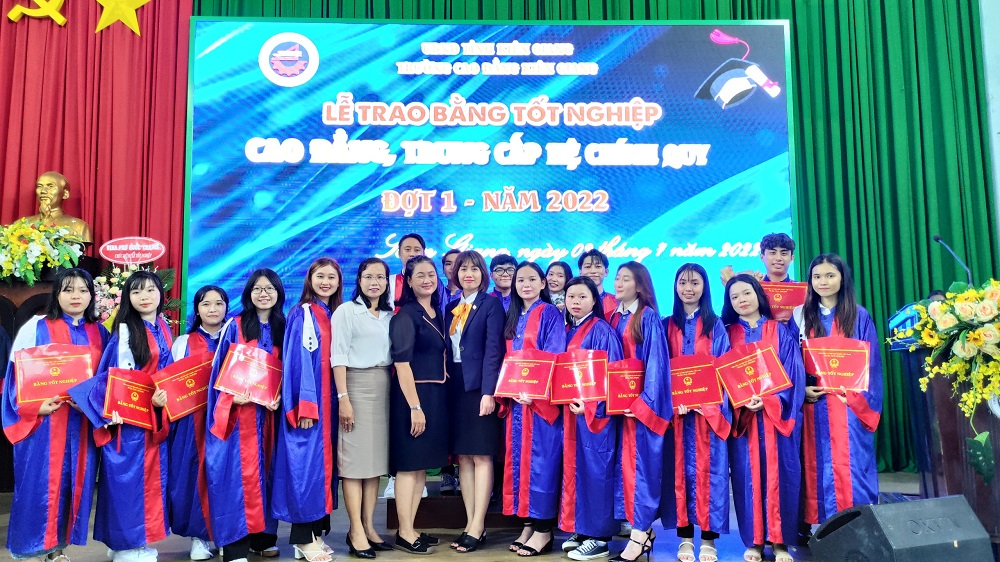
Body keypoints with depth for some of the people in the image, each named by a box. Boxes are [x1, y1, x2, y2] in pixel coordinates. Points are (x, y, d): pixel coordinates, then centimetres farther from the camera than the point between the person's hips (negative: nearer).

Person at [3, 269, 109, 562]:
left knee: (75, 483, 8)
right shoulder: (36, 328, -1)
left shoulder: (100, 333, 10)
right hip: (43, 422, -3)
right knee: (40, 483, 0)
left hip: (83, 424, 4)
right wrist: (34, 406, -17)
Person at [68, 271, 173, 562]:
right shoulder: (125, 330, -9)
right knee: (128, 476, -1)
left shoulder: (163, 328, 10)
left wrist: (167, 396, 2)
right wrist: (113, 410, -21)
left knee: (152, 475, 12)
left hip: (156, 416, 6)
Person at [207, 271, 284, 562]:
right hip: (238, 410, -3)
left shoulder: (282, 328, 9)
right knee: (239, 472, -7)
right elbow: (219, 369, 0)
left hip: (270, 410, 3)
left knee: (266, 469, 8)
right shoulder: (234, 326, 1)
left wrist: (279, 398, -7)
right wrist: (232, 396, -15)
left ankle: (263, 536, 18)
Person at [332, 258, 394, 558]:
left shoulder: (390, 315, 13)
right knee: (355, 458, -4)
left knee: (376, 456, 6)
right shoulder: (346, 311, -2)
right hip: (357, 385, -5)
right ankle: (356, 531, 0)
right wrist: (343, 397, -15)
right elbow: (338, 356, -8)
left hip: (384, 388, 5)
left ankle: (368, 526, 13)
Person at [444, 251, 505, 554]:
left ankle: (477, 527, 0)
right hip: (456, 388, 6)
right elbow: (448, 349, 12)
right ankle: (470, 524, 14)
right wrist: (447, 386, 5)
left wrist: (488, 392, -19)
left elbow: (493, 349, -11)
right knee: (463, 457, 7)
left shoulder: (491, 304, -3)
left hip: (479, 387, -6)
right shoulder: (451, 307, 14)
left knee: (481, 456, -3)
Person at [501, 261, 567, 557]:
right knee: (519, 458, 7)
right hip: (515, 398, 6)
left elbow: (555, 357, -10)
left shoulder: (550, 314, -3)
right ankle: (529, 522, 16)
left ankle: (544, 529, 3)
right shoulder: (512, 317, 16)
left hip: (541, 398, -6)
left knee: (540, 458, -4)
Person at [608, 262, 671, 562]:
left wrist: (644, 400, -19)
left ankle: (639, 534, -1)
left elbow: (656, 362, -13)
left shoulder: (649, 317, -7)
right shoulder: (614, 317, 13)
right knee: (624, 463, 7)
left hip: (641, 399, -7)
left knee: (640, 462, -5)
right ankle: (644, 528, 17)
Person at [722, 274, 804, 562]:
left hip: (777, 413, 0)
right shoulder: (727, 334, 8)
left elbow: (792, 372, -1)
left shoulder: (780, 331, 6)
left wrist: (769, 400, -15)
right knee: (749, 475, 2)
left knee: (778, 473, 1)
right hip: (741, 415, 1)